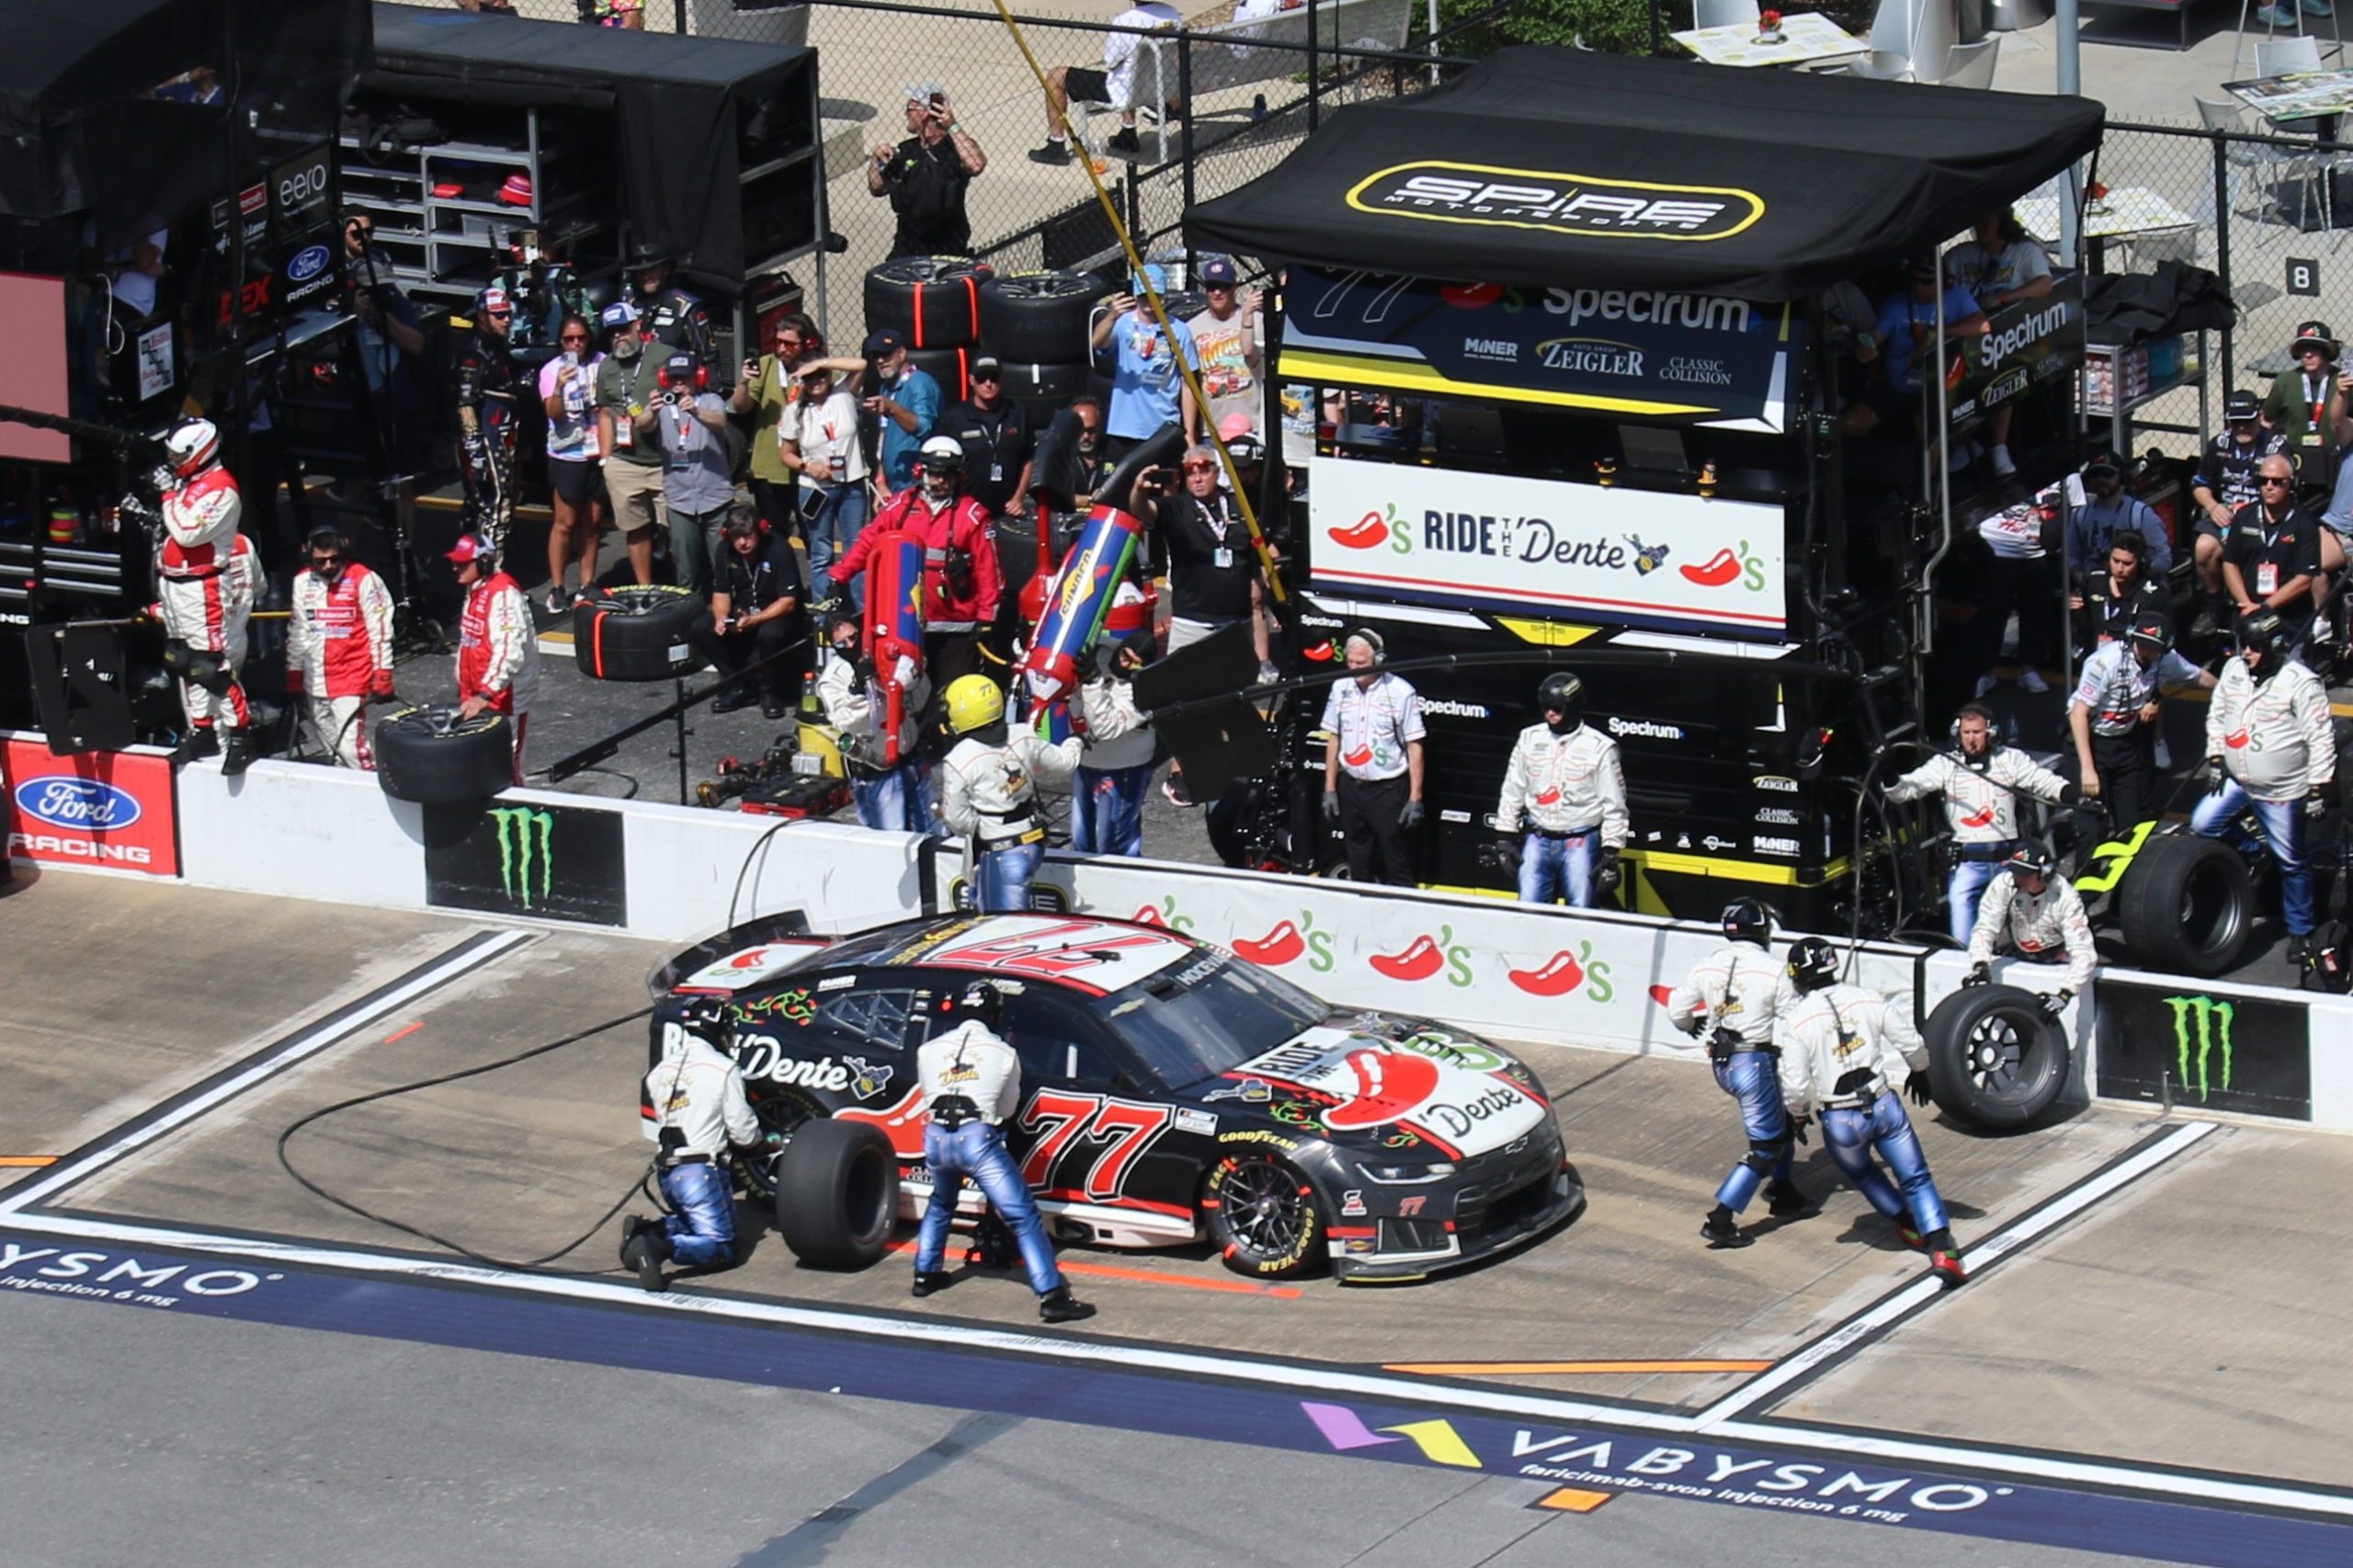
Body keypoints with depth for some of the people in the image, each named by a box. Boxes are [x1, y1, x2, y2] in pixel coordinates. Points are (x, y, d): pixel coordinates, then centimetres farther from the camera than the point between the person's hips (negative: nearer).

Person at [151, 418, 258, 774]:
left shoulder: (221, 490, -16)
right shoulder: (187, 484, 14)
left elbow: (189, 532, -25)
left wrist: (170, 497, -11)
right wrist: (163, 589, 23)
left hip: (203, 588, -10)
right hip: (174, 585, 10)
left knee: (213, 666, -12)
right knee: (185, 663, 13)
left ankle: (240, 737, -9)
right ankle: (201, 732, 21)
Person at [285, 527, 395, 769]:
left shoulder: (363, 581, -7)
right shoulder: (302, 582, 8)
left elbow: (380, 631, -6)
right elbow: (296, 633, 17)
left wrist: (382, 679, -9)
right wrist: (294, 677, 17)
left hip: (351, 679, -6)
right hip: (315, 683, 6)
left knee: (350, 745, -18)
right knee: (331, 747, 9)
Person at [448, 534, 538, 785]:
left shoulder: (504, 595, -19)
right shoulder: (474, 592, 12)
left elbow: (509, 653, -28)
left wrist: (484, 695, -33)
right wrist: (465, 693, 21)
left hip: (504, 699, -10)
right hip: (477, 697, 10)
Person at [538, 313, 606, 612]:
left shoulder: (602, 363, 1)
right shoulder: (551, 370, -5)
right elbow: (554, 413, -15)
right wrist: (559, 388, -33)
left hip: (597, 453, 3)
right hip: (567, 456, -3)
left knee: (592, 522, 8)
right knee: (565, 523, -4)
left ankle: (587, 585, 16)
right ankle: (556, 588, 1)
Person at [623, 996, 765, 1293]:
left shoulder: (657, 1073, 12)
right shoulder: (723, 1070, -6)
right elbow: (743, 1132, -3)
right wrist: (765, 1140, 19)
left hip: (666, 1175, 7)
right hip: (702, 1171, -7)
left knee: (692, 1224, 26)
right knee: (721, 1248, -7)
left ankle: (645, 1231, -1)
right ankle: (662, 1247, -32)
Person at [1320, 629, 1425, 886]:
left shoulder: (1400, 692, -11)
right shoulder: (1341, 688, 3)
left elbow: (1414, 746, -8)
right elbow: (1333, 739, 11)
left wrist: (1415, 798, -10)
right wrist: (1330, 789, 9)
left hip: (1389, 789, -5)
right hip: (1351, 786, 5)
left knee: (1397, 869, -2)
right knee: (1358, 868, 12)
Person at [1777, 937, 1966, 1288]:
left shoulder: (1795, 1022, -11)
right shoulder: (1870, 1001, -3)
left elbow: (1795, 1085, -10)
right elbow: (1912, 1043, 3)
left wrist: (1798, 1114, 11)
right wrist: (1919, 1072, 25)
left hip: (1840, 1123, -1)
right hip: (1884, 1106, 1)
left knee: (1860, 1171, 31)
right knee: (1915, 1179, 9)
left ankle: (1909, 1223, 40)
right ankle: (1942, 1251, -5)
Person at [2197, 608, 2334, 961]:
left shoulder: (2300, 683, -18)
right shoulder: (2233, 671, 0)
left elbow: (2320, 739, -15)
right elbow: (2216, 716, 14)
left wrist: (2318, 789, -15)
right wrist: (2216, 759, 5)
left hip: (2282, 792, -6)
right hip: (2235, 780, 6)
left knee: (2291, 862, 4)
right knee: (2200, 826, -6)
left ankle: (2300, 932, 17)